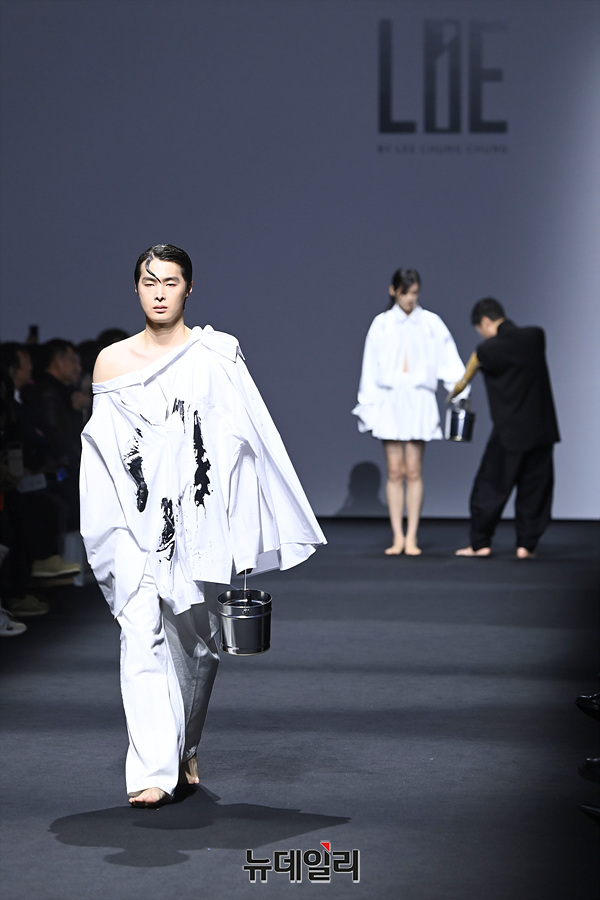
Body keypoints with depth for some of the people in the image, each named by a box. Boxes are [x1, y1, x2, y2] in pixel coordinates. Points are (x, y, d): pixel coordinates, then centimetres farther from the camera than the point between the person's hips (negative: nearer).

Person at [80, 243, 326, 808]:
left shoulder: (218, 354, 2)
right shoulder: (112, 361, 7)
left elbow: (246, 438, 1)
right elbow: (101, 448, 11)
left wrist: (246, 533, -5)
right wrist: (108, 529, 6)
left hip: (201, 521, 0)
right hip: (139, 523, 0)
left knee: (198, 639, 10)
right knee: (143, 636, -12)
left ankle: (186, 750, 30)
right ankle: (153, 769, -14)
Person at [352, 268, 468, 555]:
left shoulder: (431, 323, 4)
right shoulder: (381, 324, 5)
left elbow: (449, 361, 0)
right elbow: (370, 368, 6)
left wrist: (461, 392, -11)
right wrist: (368, 406, 2)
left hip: (419, 402, 0)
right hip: (389, 402, 0)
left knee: (414, 471, -1)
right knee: (395, 471, 0)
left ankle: (412, 537, 3)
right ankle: (398, 537, 4)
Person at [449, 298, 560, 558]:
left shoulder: (487, 350, -10)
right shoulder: (536, 336, 1)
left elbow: (462, 382, 6)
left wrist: (454, 394, 27)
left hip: (509, 432, -4)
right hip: (542, 429, 4)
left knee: (490, 487, 7)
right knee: (534, 488, 9)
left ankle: (479, 543, 11)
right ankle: (526, 545, 10)